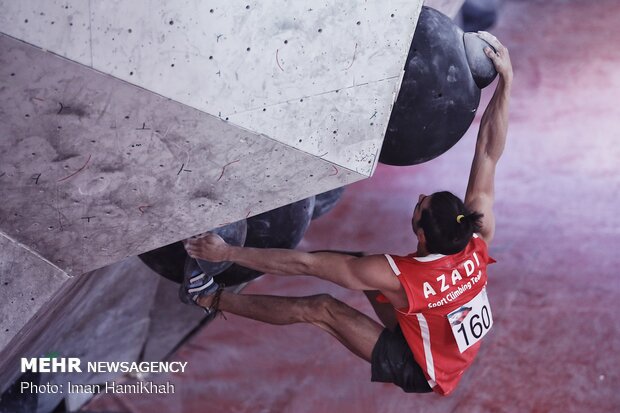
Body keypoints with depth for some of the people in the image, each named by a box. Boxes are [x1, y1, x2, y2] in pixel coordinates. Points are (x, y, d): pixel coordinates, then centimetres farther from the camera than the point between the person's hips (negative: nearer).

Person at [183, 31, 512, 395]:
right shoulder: (478, 241, -23)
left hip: (420, 371, -6)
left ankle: (213, 299, 1)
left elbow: (304, 265, -33)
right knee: (361, 265, 6)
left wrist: (227, 252, -28)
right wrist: (506, 81, -16)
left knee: (320, 308, -10)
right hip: (454, 348, 6)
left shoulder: (397, 275, -36)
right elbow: (489, 155, -18)